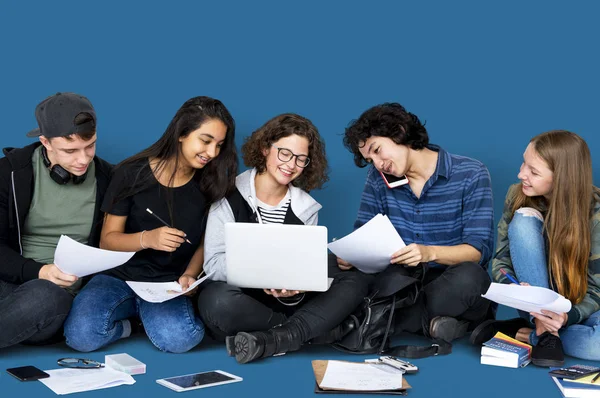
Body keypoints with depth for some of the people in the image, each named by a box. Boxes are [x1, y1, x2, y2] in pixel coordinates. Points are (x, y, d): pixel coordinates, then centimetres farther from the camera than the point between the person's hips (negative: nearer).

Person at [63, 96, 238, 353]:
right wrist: (147, 238, -24)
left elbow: (205, 241, 6)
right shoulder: (132, 174, -7)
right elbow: (107, 240, -4)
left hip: (168, 284, 1)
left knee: (179, 339, -31)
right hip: (120, 276, -1)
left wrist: (189, 275, -15)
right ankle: (132, 321, 2)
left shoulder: (210, 183, -1)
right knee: (81, 335, -29)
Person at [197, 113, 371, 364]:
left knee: (355, 281, -15)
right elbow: (214, 263, -15)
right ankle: (319, 328, -19)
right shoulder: (229, 197, -8)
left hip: (287, 302, 3)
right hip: (240, 302, -3)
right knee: (219, 301, -37)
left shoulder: (306, 208, 3)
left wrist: (291, 288, -27)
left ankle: (273, 340, -30)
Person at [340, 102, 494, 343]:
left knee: (468, 275, -38)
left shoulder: (470, 175, -7)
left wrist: (430, 252, -33)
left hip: (452, 286, -2)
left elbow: (479, 249, -14)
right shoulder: (378, 179, 6)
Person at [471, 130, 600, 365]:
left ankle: (525, 334, -18)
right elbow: (501, 260, -7)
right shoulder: (518, 195, -11)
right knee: (524, 219, -25)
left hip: (577, 309, -2)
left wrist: (567, 317, -37)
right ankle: (546, 333, -25)